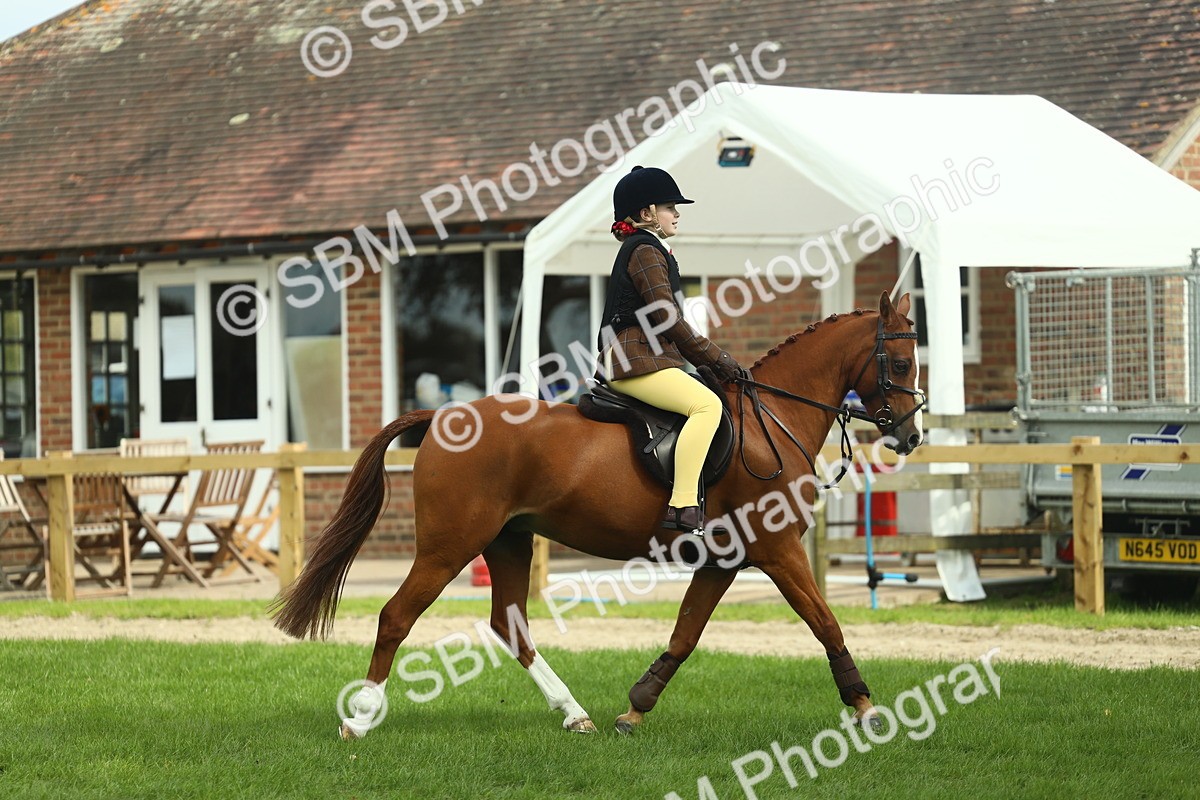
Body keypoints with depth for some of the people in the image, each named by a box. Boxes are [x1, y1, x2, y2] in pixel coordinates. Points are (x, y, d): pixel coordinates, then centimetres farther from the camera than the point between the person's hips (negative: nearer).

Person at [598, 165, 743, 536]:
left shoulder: (648, 251, 24)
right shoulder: (646, 251, -8)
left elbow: (669, 325, 25)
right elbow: (669, 321, -14)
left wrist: (711, 359, 16)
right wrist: (717, 358, -8)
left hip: (647, 358, 11)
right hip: (637, 362, -11)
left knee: (707, 403, 21)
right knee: (707, 404, -27)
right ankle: (683, 505, -37)